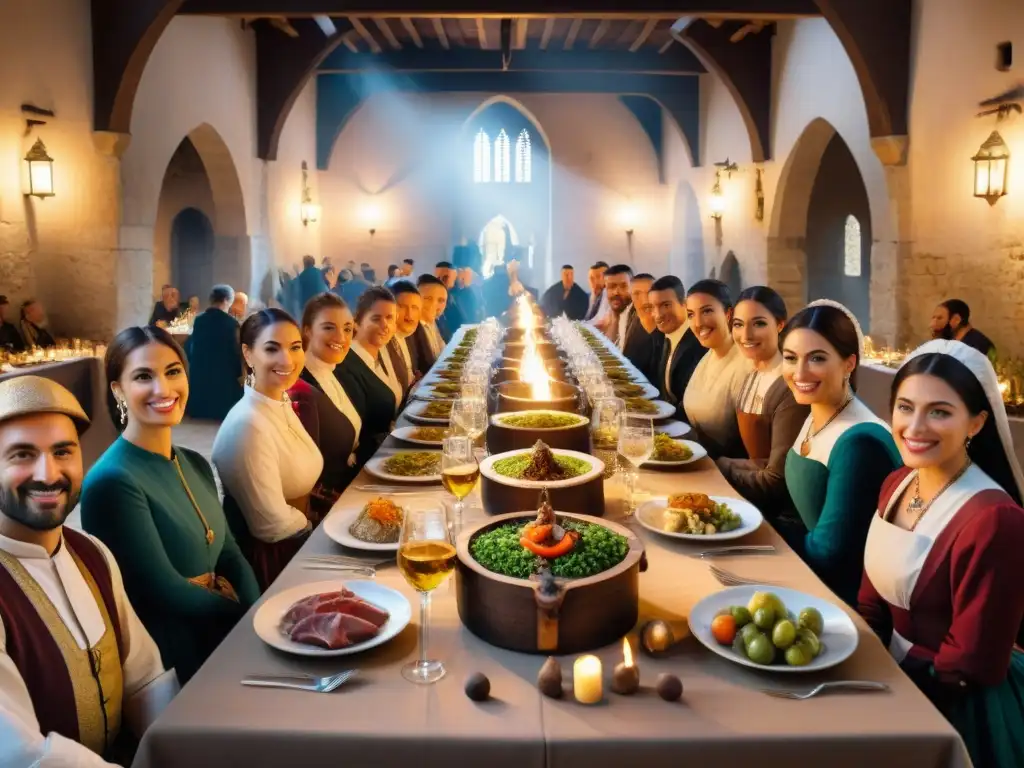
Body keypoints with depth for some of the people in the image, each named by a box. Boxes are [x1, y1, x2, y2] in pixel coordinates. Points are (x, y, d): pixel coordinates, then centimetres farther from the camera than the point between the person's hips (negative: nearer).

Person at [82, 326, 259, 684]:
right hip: (177, 662, -7)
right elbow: (167, 592, -17)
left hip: (227, 629, 7)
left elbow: (230, 556, 7)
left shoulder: (195, 465, 7)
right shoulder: (112, 481, -16)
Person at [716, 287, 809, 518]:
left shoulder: (790, 389, -21)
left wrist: (716, 467, -10)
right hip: (754, 506, 7)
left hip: (779, 516, -7)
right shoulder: (752, 377, 5)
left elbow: (776, 482, -18)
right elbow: (756, 458, 7)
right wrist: (716, 464, -8)